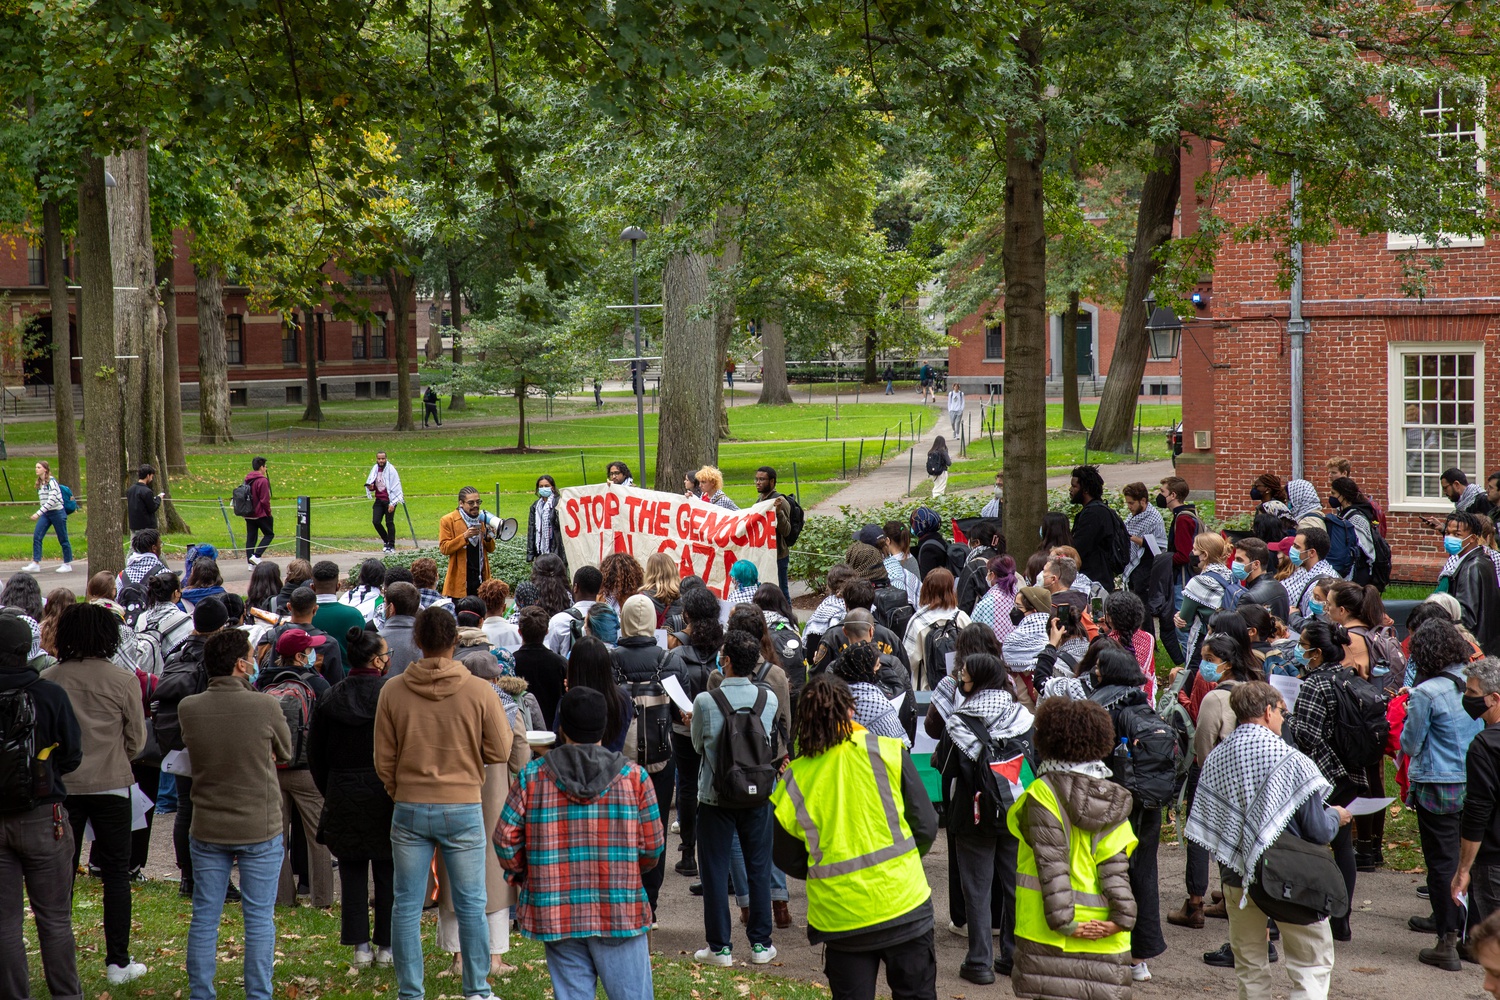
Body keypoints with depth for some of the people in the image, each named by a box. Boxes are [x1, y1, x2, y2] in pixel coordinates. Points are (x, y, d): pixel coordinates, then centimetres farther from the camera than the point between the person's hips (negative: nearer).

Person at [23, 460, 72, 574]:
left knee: (63, 539, 3)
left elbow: (52, 500, -23)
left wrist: (38, 513, -26)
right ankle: (35, 564, -6)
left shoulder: (51, 482, -15)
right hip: (45, 513, 7)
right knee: (36, 537, -6)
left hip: (57, 512, -7)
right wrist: (41, 513, 19)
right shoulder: (39, 483, 9)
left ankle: (68, 564, 14)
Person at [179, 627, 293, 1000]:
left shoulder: (188, 709, -7)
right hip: (260, 829, -3)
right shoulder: (265, 707, -16)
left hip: (207, 830, 3)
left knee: (204, 918, 11)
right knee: (260, 920, 7)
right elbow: (284, 753, 0)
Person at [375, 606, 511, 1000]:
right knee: (471, 906, 9)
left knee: (406, 906, 8)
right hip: (464, 810, -1)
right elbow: (499, 752, -2)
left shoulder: (393, 691, -4)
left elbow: (383, 761, 2)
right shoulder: (479, 692, -9)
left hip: (409, 809, 1)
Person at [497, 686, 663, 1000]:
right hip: (620, 912, -1)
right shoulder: (633, 777, -2)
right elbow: (652, 846, 2)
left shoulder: (531, 777, -1)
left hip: (556, 913, 1)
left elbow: (505, 838, 0)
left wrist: (522, 874, 19)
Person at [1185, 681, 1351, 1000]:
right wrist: (1336, 817, 7)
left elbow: (1201, 826, 1)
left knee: (1249, 968, 16)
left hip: (1237, 878, 5)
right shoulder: (1290, 760, -16)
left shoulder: (1215, 759, -2)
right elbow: (1318, 831, -14)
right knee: (1312, 962, 6)